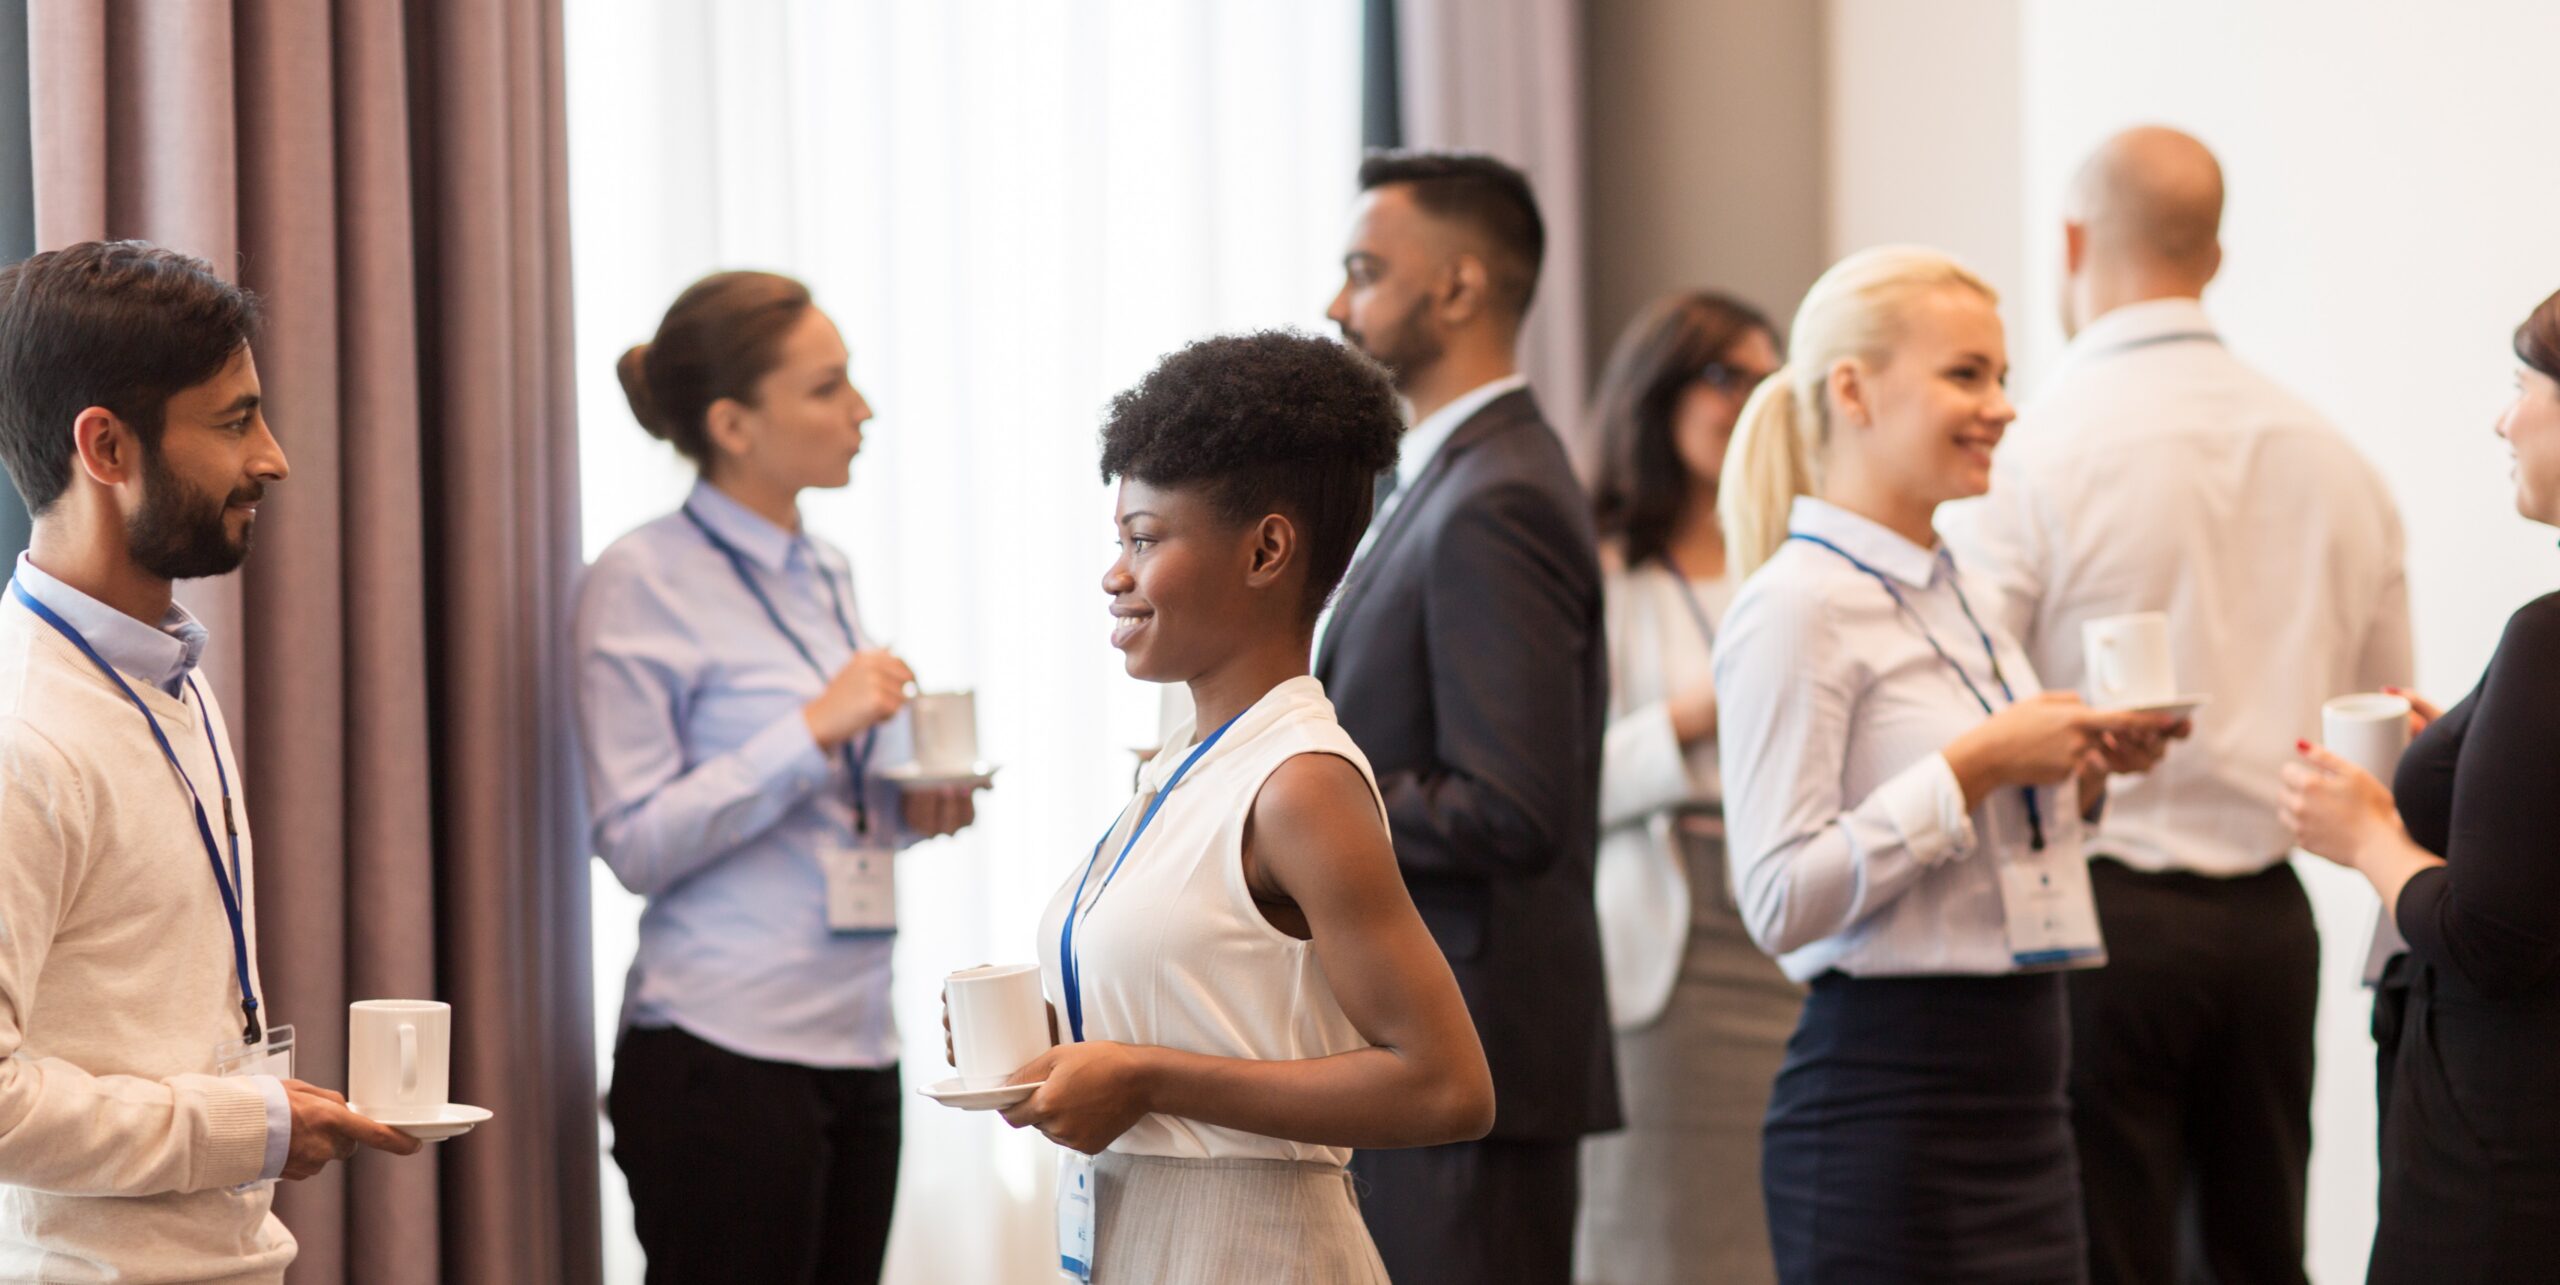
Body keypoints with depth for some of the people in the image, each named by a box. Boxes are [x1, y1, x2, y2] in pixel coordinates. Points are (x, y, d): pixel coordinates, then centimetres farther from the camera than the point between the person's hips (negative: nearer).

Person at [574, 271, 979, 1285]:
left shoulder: (822, 574, 16)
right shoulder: (643, 583, -6)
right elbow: (637, 843, -12)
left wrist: (912, 810, 6)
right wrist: (813, 731, -18)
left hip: (857, 1043, 7)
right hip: (725, 1054, -7)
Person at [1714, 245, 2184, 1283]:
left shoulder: (1955, 598, 16)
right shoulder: (1798, 608, -11)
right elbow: (1780, 900, -19)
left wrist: (2080, 774, 8)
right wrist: (1978, 766, -19)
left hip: (2021, 1107, 8)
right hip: (1887, 1110, -8)